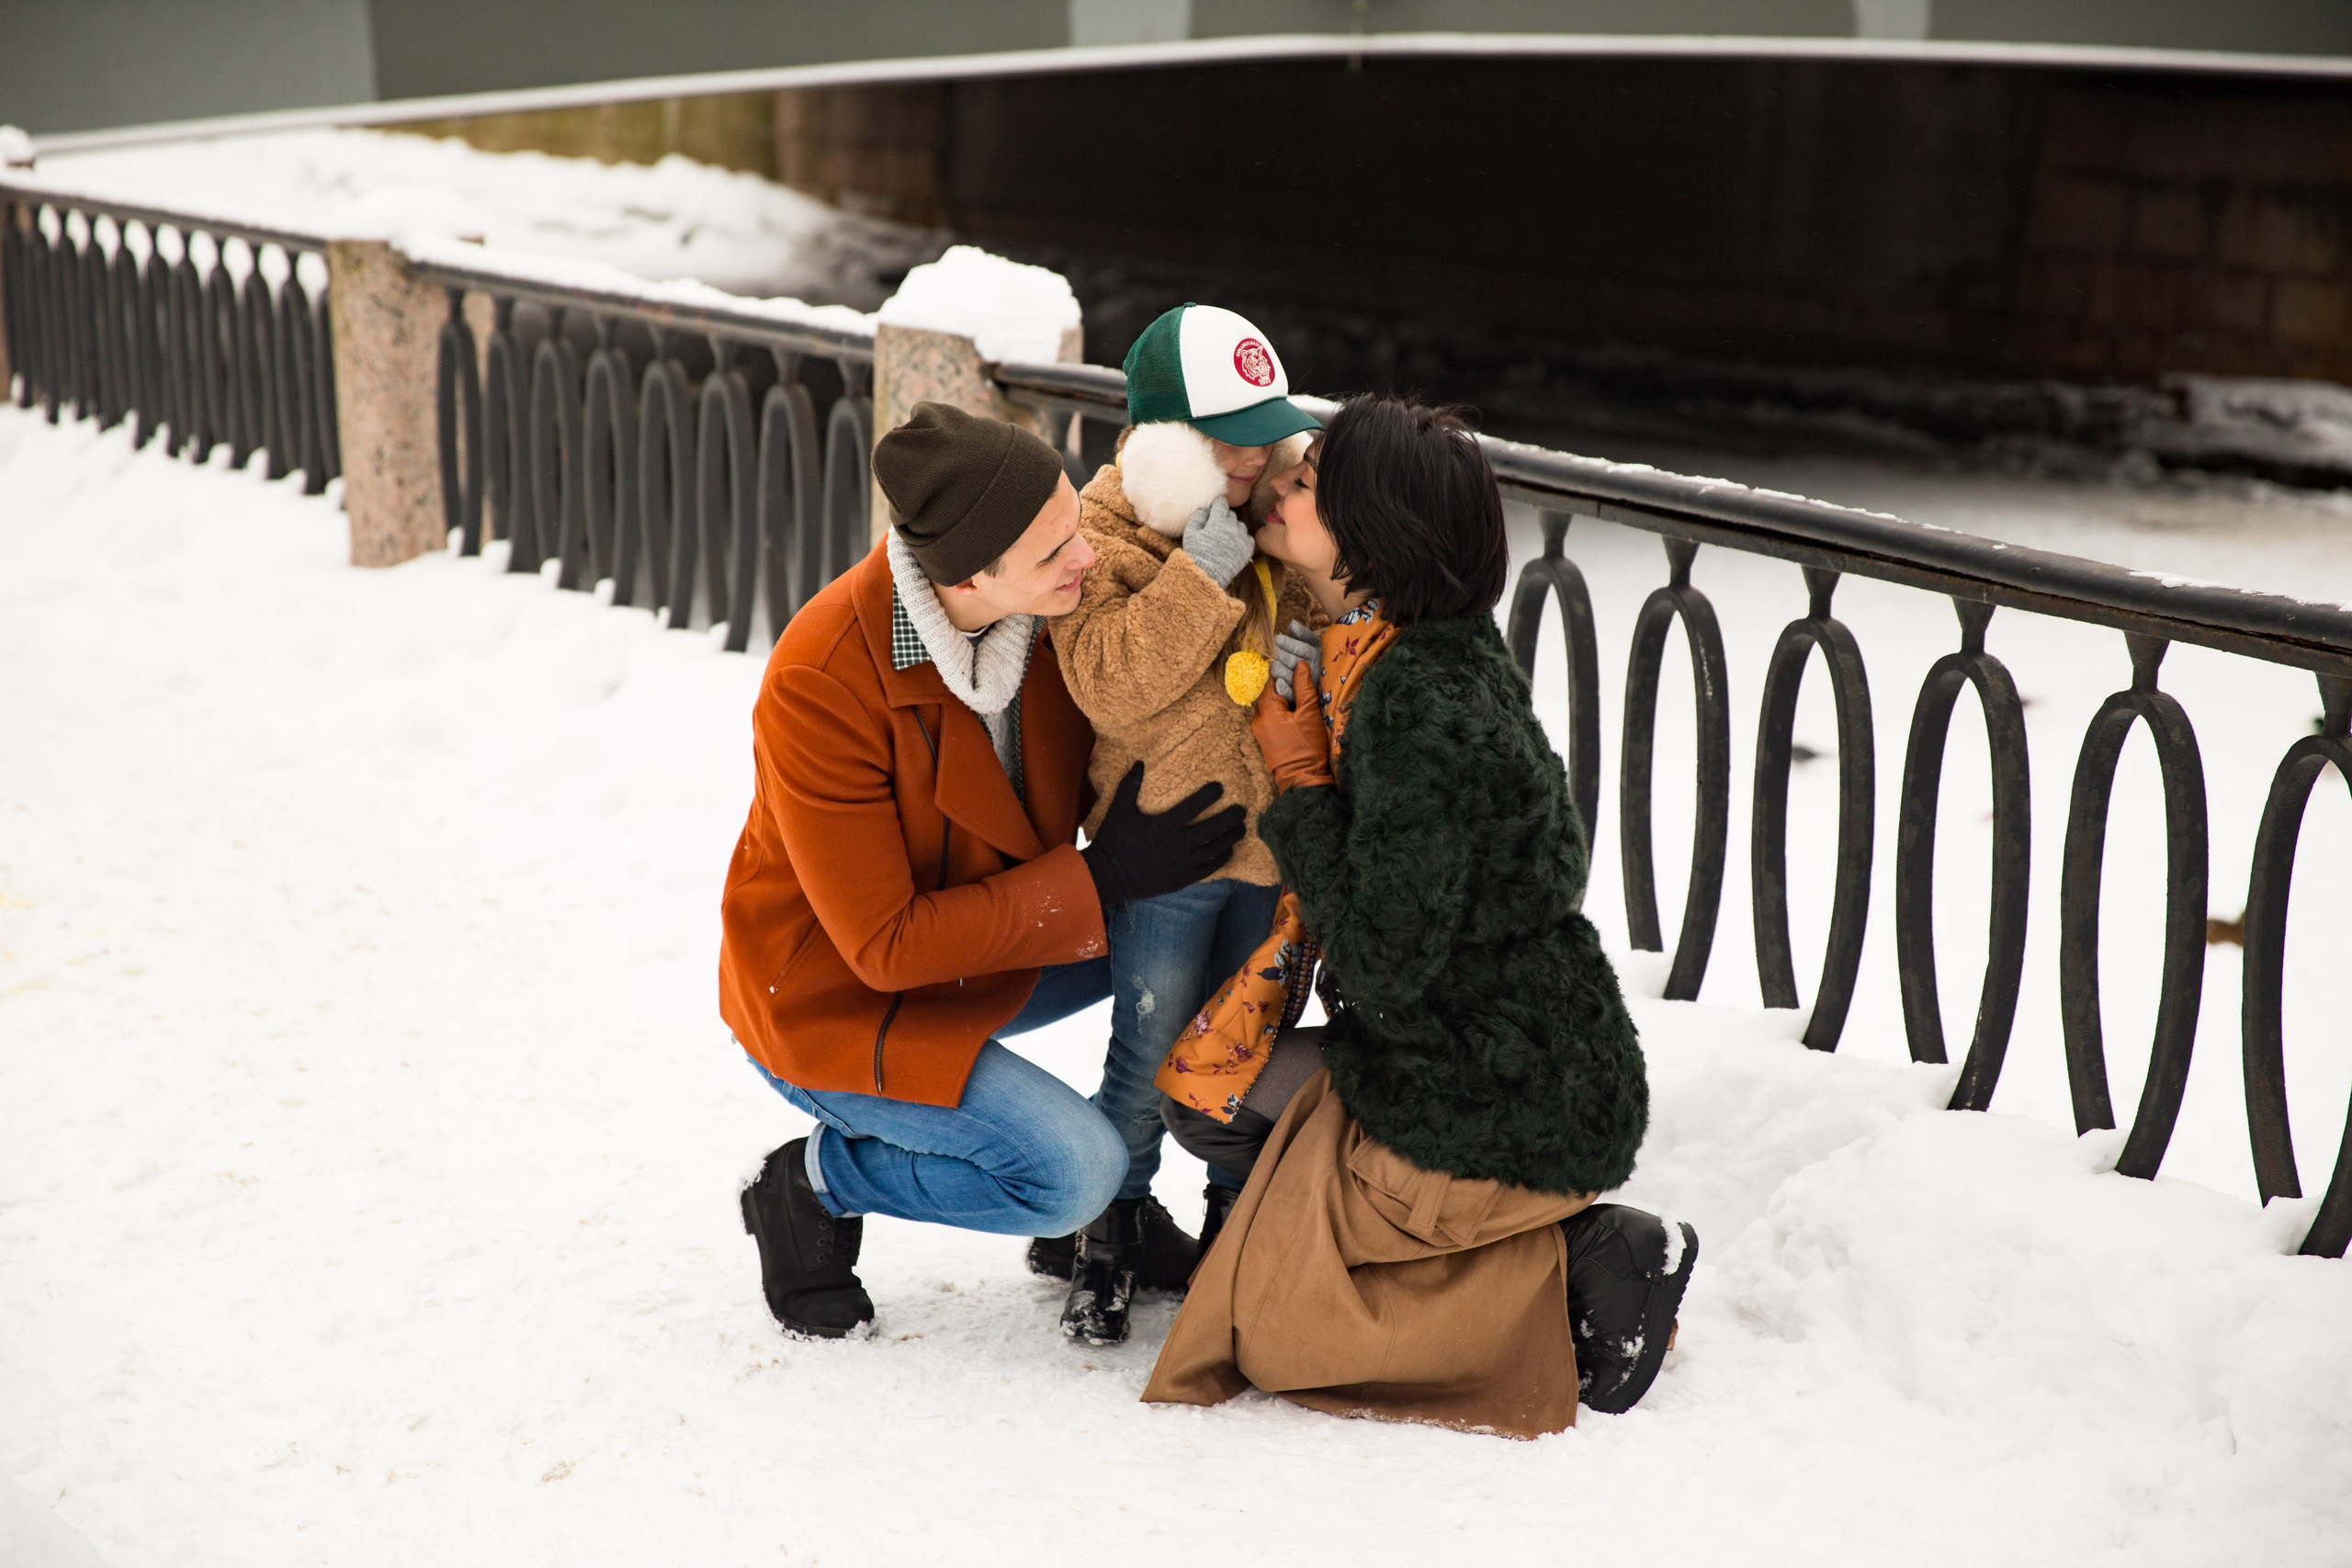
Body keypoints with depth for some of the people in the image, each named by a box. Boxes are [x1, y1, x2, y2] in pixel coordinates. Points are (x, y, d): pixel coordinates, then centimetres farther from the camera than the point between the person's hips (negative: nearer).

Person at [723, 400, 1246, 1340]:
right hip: (837, 1003, -7)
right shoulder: (821, 683, -32)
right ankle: (814, 1187, 2)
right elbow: (885, 945, -27)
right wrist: (1100, 881, -26)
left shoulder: (1050, 605, -14)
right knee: (1076, 1169, -21)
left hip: (971, 950, 7)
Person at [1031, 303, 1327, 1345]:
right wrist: (1201, 573, -29)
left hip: (1279, 837, 5)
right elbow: (1112, 684, -23)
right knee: (1151, 1054, 4)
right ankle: (1098, 1229, 25)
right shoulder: (1105, 537, -11)